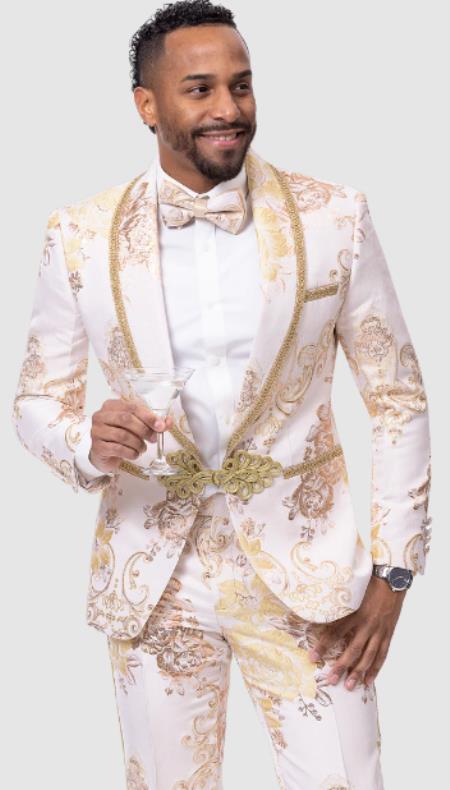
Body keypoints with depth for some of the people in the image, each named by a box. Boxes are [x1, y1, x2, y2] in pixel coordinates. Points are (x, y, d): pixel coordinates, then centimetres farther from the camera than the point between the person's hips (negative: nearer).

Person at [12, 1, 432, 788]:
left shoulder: (334, 216, -4)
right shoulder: (80, 236, -3)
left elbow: (397, 398, 1)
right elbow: (38, 399, 6)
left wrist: (392, 570, -3)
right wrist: (87, 440, -17)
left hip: (305, 569, -1)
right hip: (152, 571, 1)